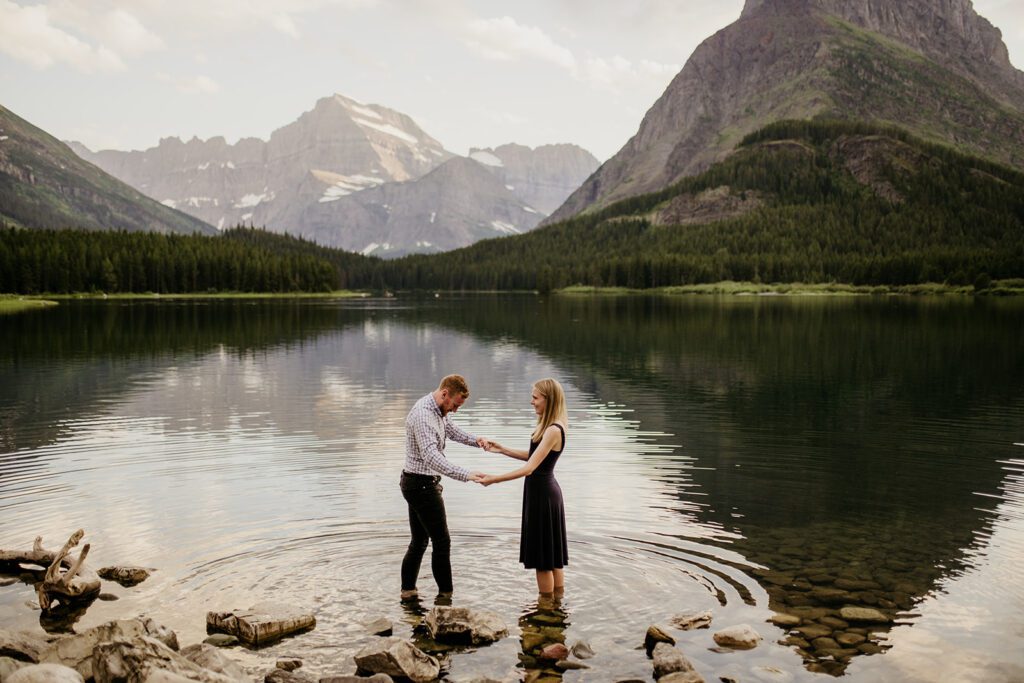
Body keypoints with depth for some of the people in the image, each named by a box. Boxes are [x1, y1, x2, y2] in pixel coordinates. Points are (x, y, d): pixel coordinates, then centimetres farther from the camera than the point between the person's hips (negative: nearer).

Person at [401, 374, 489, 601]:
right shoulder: (423, 416, -26)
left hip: (416, 484, 10)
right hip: (421, 484, -10)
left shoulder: (439, 410, 7)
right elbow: (431, 456, -37)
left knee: (419, 541, 15)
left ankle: (408, 591, 22)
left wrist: (476, 440, 2)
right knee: (441, 541, -3)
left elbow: (451, 430, 22)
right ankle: (446, 594, 4)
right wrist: (465, 475, -45)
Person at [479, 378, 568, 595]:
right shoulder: (548, 426, 7)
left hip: (542, 495, -10)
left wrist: (494, 478, -28)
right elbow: (533, 456, 15)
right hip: (544, 491, 10)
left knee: (543, 557, 2)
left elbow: (529, 468, -28)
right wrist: (503, 450, 8)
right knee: (552, 554, 17)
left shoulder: (553, 430, -23)